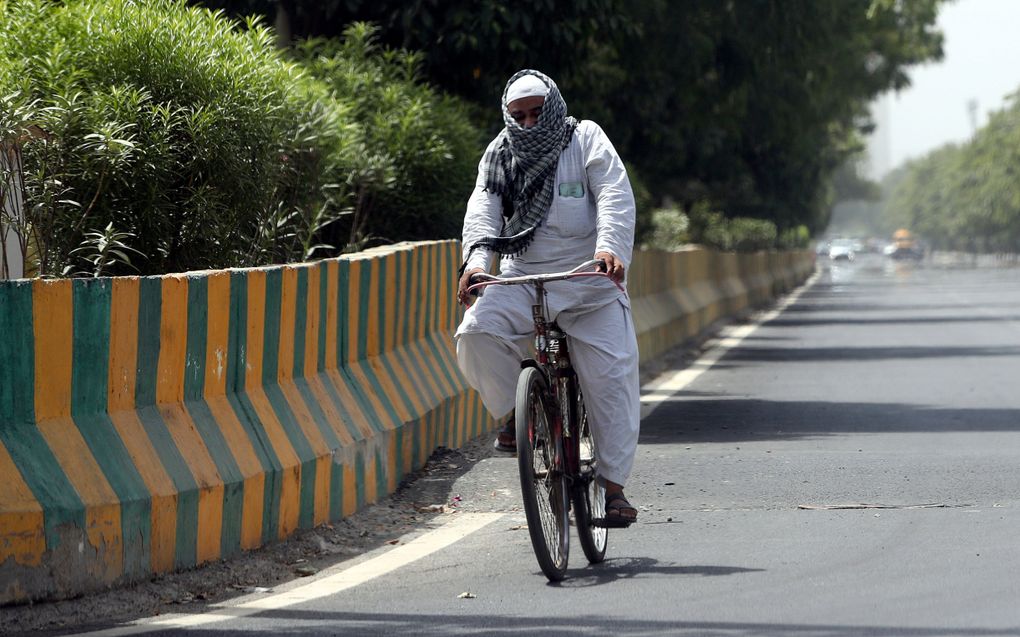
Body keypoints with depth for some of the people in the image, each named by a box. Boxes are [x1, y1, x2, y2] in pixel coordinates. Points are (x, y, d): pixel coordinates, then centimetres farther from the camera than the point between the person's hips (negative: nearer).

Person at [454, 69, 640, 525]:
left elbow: (614, 196, -11)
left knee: (612, 376, -12)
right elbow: (483, 208, -4)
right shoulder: (499, 156, 10)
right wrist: (477, 258, -25)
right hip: (521, 280, 2)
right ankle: (514, 414, -1)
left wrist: (610, 247, -30)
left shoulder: (585, 140, 2)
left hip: (589, 283, -2)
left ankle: (614, 485, -3)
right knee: (476, 333, -26)